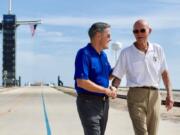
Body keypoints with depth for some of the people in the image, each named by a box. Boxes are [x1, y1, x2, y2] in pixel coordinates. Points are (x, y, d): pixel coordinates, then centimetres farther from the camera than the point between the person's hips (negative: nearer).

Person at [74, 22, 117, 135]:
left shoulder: (103, 55, 11)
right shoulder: (84, 54, -16)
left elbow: (110, 74, 25)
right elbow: (81, 82, -24)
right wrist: (106, 90, -18)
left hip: (104, 102, 9)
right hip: (88, 102, -9)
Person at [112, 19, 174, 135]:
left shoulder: (158, 49, 6)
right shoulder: (126, 53, -2)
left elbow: (164, 73, 13)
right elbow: (117, 76, -1)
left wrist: (169, 94, 6)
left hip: (154, 95, 3)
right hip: (136, 95, -3)